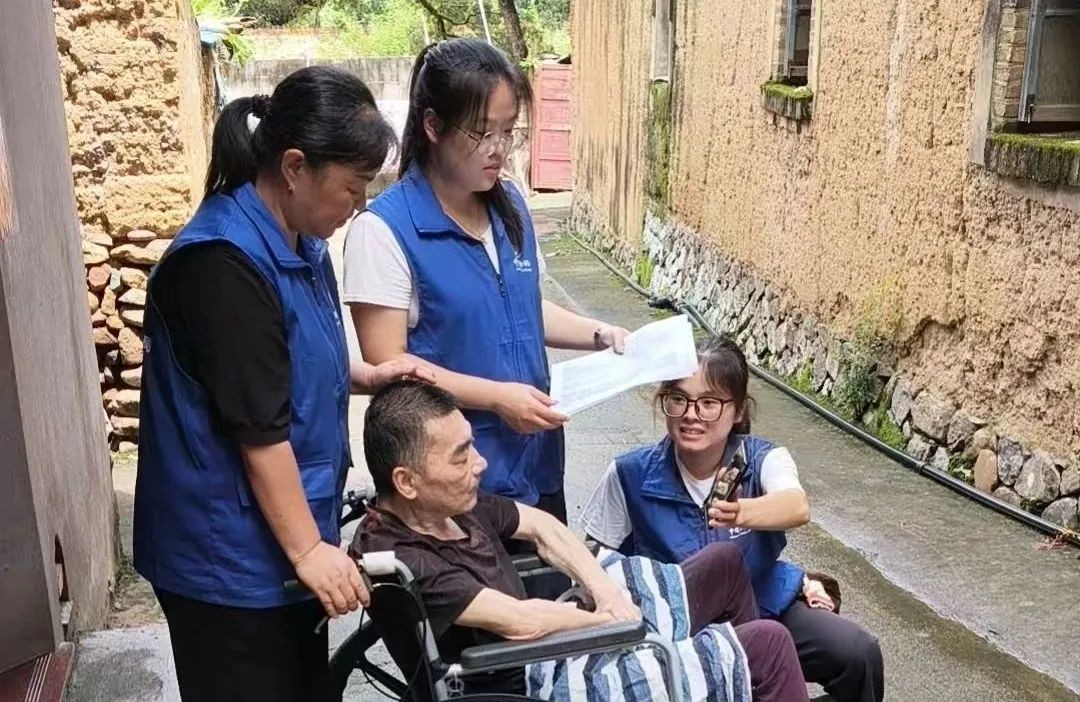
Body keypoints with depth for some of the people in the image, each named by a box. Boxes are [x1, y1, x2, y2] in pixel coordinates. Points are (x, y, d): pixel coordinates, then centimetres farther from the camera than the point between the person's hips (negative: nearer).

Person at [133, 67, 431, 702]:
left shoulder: (298, 239, 5)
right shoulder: (224, 262, -25)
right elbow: (258, 427, -24)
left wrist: (368, 376, 2)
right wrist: (307, 547, -18)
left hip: (286, 534, 9)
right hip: (233, 555, -9)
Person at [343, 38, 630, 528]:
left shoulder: (510, 205, 5)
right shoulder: (384, 229, -17)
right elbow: (388, 364, -18)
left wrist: (600, 334, 2)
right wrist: (496, 396, -23)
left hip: (535, 461, 7)